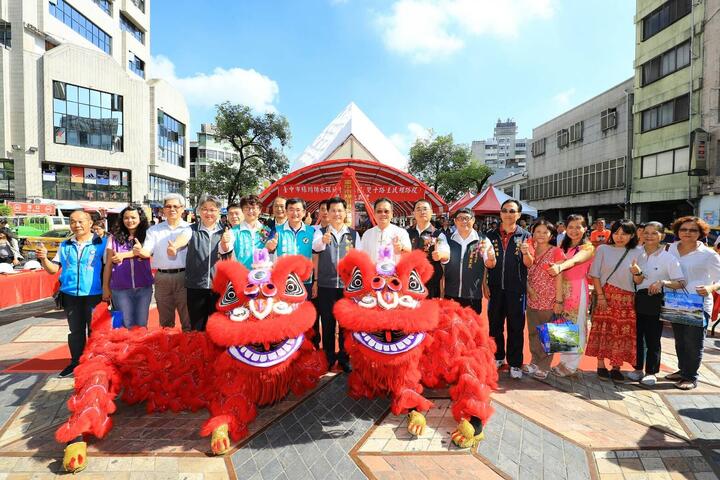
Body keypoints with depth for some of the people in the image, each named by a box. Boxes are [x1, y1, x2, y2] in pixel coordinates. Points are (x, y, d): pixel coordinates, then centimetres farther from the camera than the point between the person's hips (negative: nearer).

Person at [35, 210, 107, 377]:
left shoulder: (101, 243, -5)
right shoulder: (65, 246, 8)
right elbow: (53, 269, 8)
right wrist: (44, 258, -10)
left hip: (94, 295, -4)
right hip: (70, 295, 4)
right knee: (75, 331, 16)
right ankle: (76, 362, 28)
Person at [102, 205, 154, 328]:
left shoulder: (146, 236, 4)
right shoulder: (114, 238, 4)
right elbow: (108, 264, 7)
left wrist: (123, 255, -9)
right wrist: (105, 287, 7)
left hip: (144, 287, 0)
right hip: (120, 289, 0)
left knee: (142, 324, 7)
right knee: (126, 325, 6)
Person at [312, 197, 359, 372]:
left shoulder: (353, 234, 5)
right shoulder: (320, 232, 1)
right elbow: (315, 248, -21)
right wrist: (323, 241, -45)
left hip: (348, 285, 1)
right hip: (325, 284, -1)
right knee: (327, 323, 9)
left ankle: (344, 357, 24)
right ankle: (328, 357, 24)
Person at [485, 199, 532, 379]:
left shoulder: (525, 235, 2)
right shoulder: (491, 235, 5)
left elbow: (529, 264, -3)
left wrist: (526, 253, -24)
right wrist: (484, 284, 1)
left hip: (516, 289, -1)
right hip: (495, 288, 2)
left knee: (516, 327, 6)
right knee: (495, 325, 11)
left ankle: (515, 363, 17)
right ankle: (498, 356, 28)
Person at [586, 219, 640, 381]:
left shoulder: (636, 253, 6)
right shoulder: (603, 249, 3)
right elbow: (595, 274, -1)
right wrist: (600, 296, -7)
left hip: (627, 299, 1)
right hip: (605, 296, -1)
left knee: (623, 332, 2)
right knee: (603, 330, 1)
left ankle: (616, 368, 13)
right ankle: (601, 365, 11)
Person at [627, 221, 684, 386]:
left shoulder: (668, 258, -8)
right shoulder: (638, 254, 2)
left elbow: (681, 283, -9)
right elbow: (638, 282, 3)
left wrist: (663, 282, -26)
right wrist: (637, 273, -18)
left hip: (656, 302, -4)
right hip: (638, 300, 4)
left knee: (652, 338, 4)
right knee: (637, 335, 10)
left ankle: (651, 372, 20)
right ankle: (638, 368, 25)